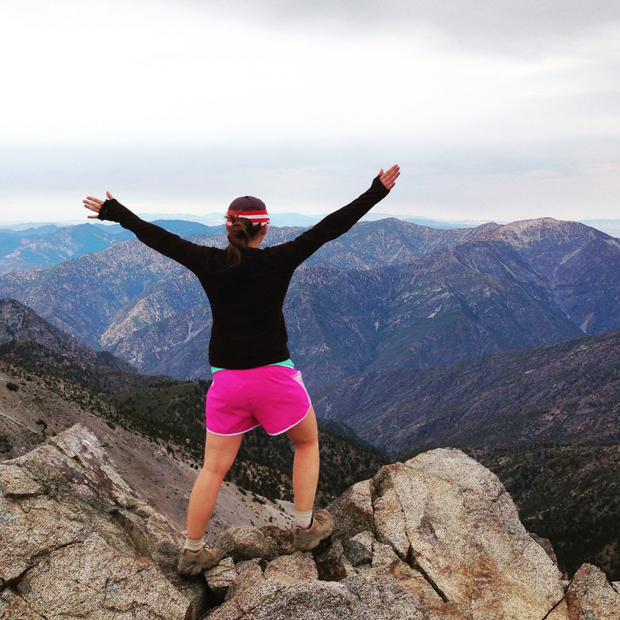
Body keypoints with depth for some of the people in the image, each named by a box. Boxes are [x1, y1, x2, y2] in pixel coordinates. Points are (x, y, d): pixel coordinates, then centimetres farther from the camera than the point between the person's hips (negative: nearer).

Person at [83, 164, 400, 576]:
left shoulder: (209, 263, -4)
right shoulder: (278, 262, -10)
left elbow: (156, 236, 6)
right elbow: (331, 227, -7)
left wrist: (112, 211, 20)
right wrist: (378, 191, 0)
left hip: (228, 380, 3)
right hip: (274, 376, -3)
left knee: (214, 467, 14)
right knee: (308, 442, 23)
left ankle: (192, 552, 22)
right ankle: (306, 528, 26)